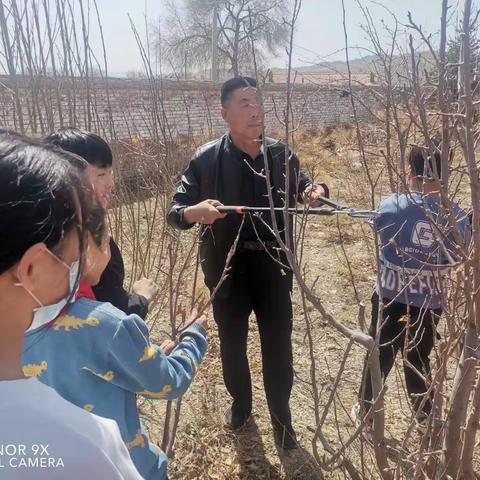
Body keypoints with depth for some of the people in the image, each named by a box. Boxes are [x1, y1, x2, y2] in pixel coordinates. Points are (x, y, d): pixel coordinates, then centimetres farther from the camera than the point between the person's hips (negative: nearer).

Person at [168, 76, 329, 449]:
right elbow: (175, 212, -10)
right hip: (228, 272, -1)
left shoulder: (281, 154, -2)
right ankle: (241, 403, 47)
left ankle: (281, 417, 36)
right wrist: (193, 212, -34)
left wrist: (317, 192, -13)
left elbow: (304, 189, 12)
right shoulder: (207, 159, -10)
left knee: (278, 348, 12)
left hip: (274, 270, 1)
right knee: (232, 346, 18)